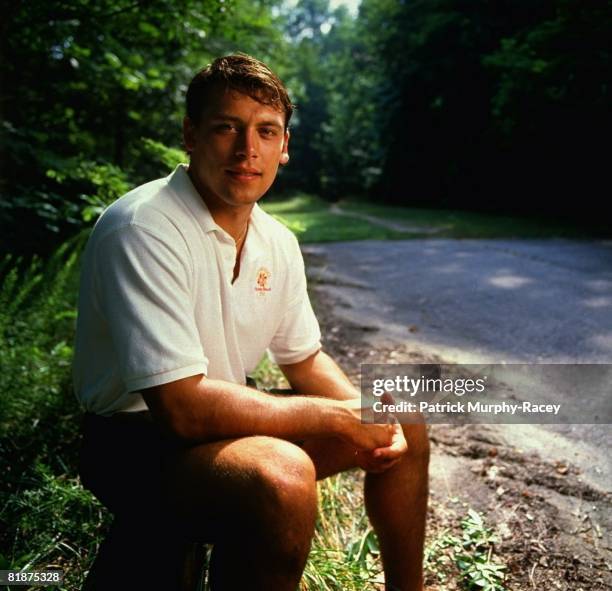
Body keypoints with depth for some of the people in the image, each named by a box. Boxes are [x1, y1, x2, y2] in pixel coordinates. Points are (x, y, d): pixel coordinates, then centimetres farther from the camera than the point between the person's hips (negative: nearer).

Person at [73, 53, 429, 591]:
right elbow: (183, 407, -29)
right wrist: (338, 417, -21)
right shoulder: (143, 231, -24)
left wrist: (368, 412, -8)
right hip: (140, 439, -8)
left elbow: (304, 358, 12)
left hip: (224, 420, 8)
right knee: (280, 475, -37)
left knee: (404, 424, 8)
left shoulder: (278, 242, 0)